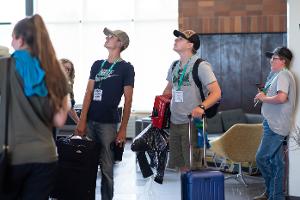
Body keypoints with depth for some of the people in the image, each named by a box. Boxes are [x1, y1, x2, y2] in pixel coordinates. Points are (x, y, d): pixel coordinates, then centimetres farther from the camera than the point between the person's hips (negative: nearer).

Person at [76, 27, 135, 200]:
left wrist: (123, 129, -7)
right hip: (90, 121, 4)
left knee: (106, 167, -2)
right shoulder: (97, 65, 14)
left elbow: (128, 100, -2)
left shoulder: (126, 68, 1)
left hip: (108, 123, -4)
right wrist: (82, 120, -1)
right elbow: (89, 93, 9)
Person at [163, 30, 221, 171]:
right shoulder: (174, 66, 13)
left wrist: (201, 107, -32)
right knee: (181, 166, 11)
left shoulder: (201, 65, -9)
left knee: (192, 167, -5)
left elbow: (216, 92, -16)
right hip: (174, 123, 7)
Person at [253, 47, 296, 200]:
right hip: (274, 124, 10)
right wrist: (264, 96, 5)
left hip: (276, 125, -10)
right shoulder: (278, 75, 20)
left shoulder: (283, 75, -12)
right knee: (276, 161, 12)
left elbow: (281, 97, -27)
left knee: (262, 158, -9)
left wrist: (264, 98, -13)